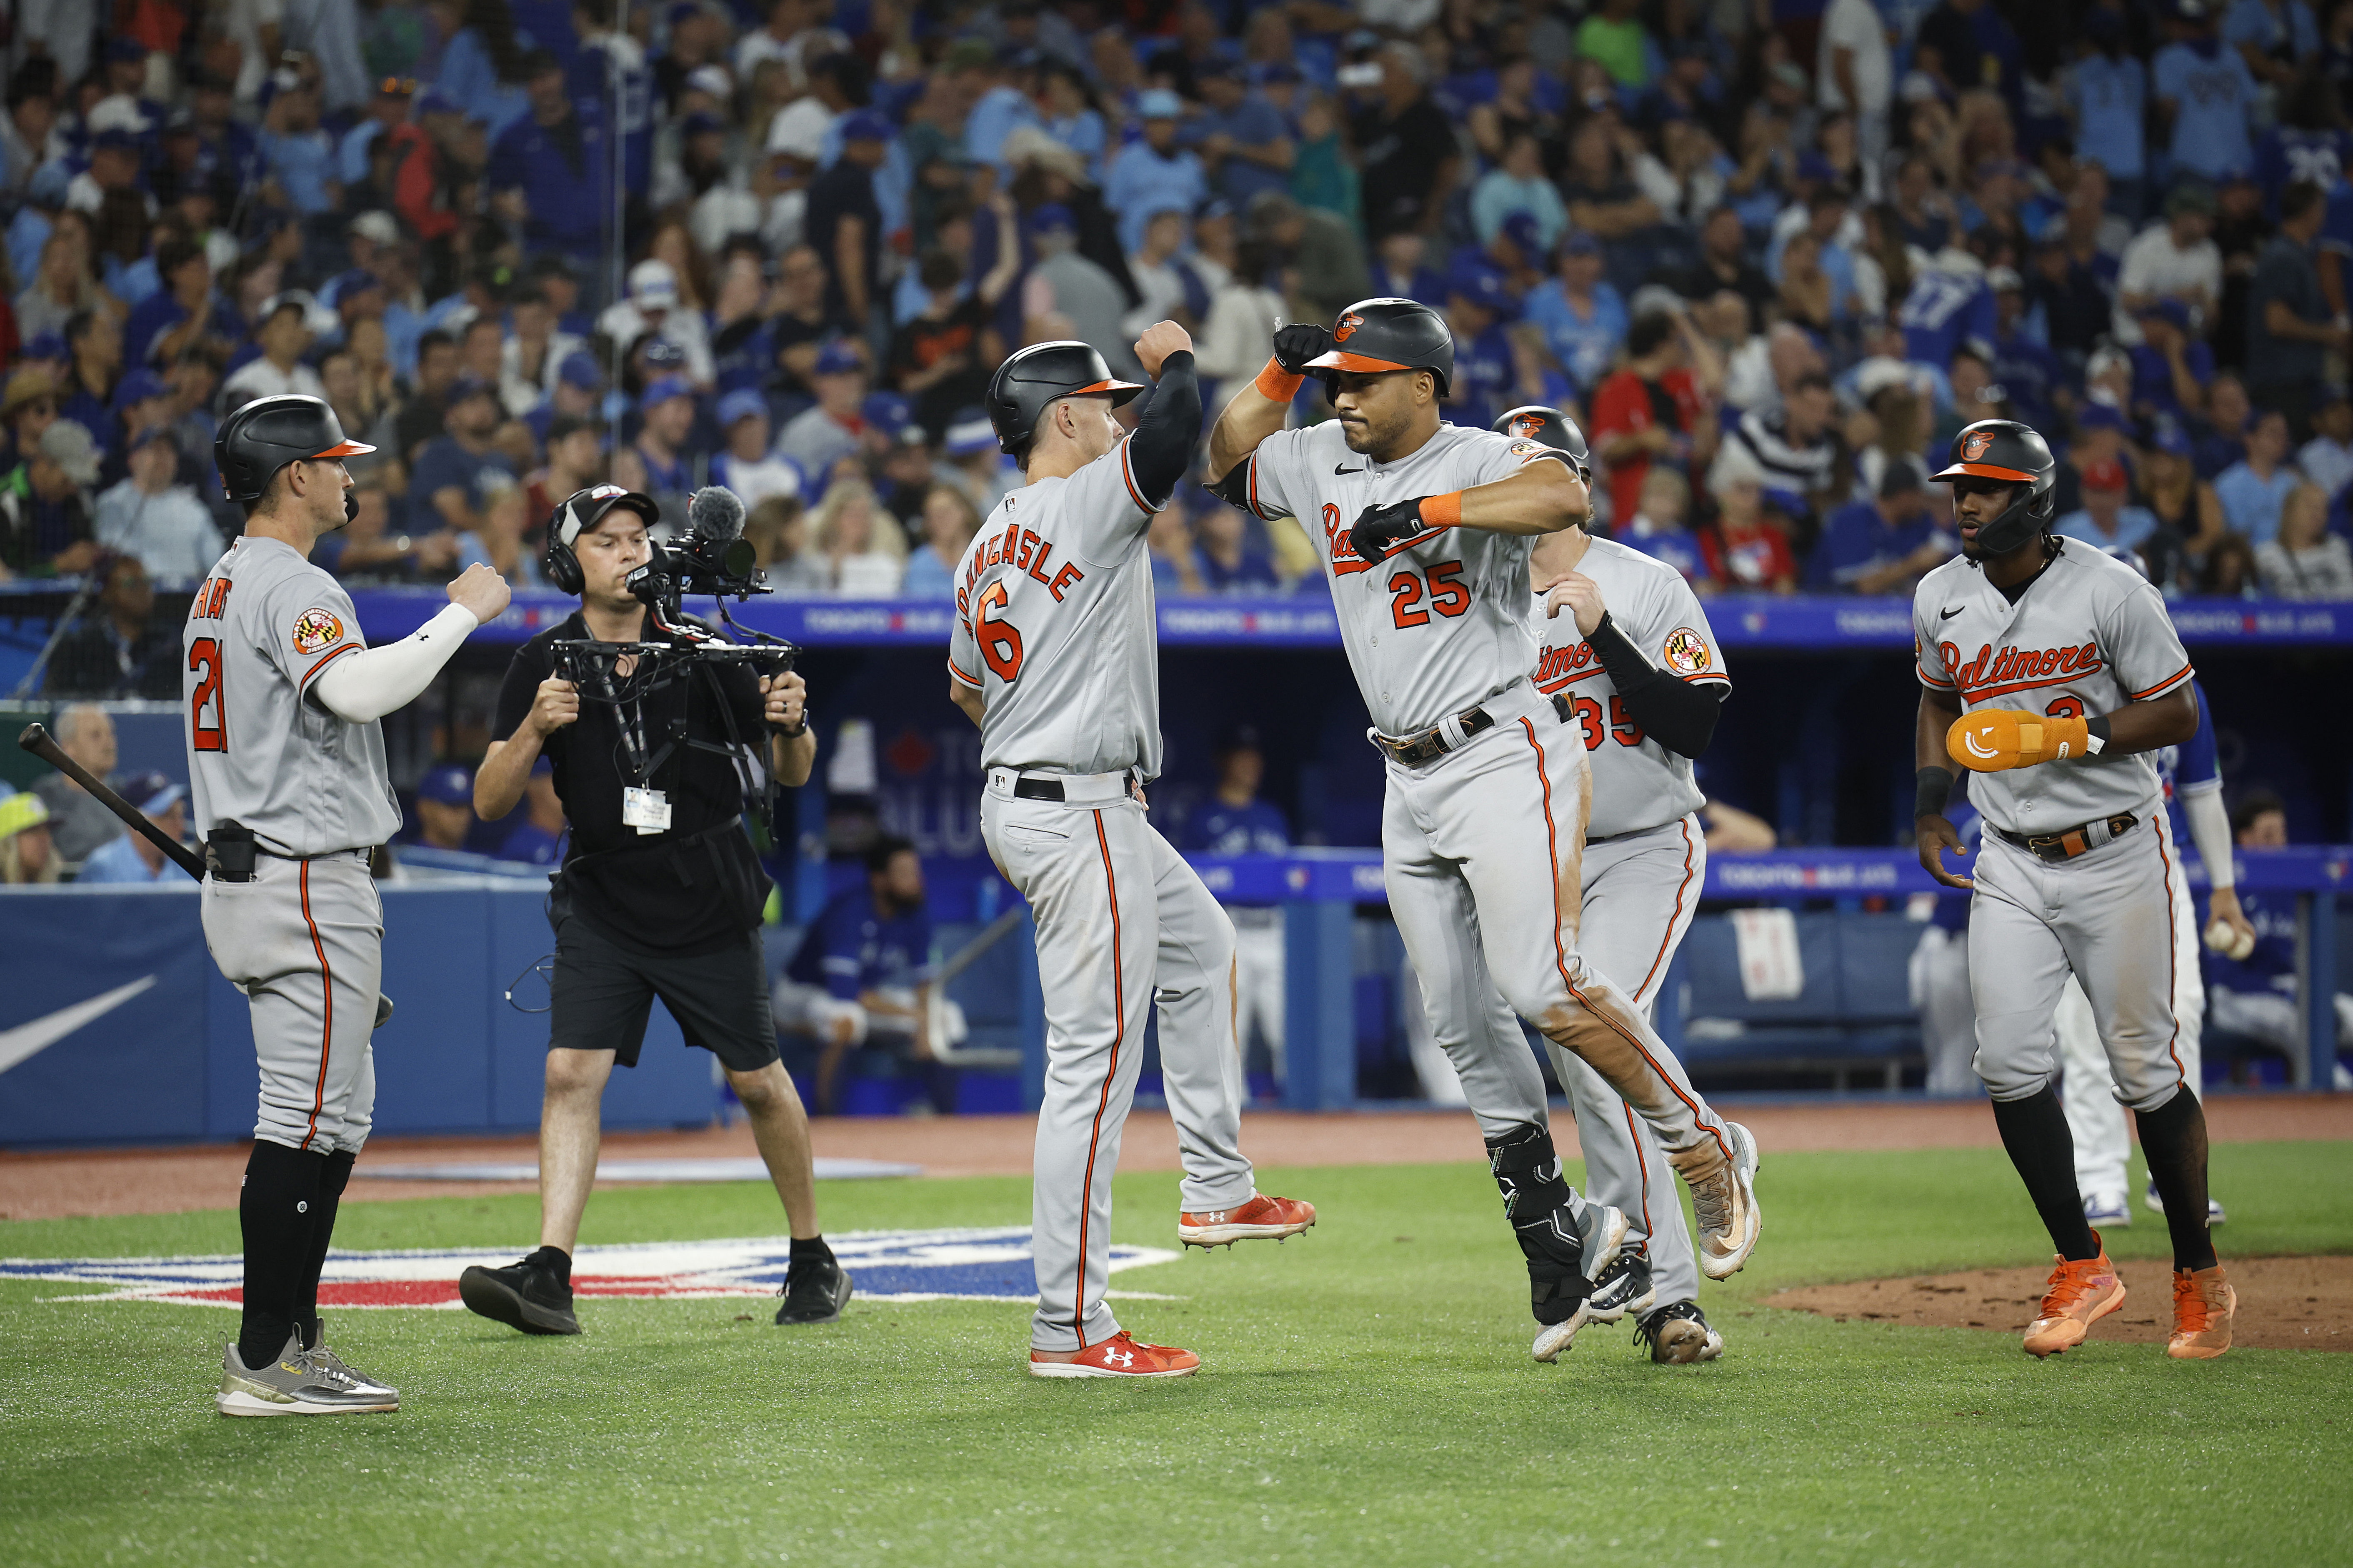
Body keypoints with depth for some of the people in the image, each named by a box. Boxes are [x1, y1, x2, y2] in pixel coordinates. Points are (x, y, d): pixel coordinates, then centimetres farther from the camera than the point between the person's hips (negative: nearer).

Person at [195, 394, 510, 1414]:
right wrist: (463, 613, -21)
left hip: (245, 872, 11)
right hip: (306, 880, -11)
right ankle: (263, 1365, -9)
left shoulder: (222, 589, 19)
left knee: (331, 1118, 15)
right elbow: (359, 690, -31)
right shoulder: (291, 587, -14)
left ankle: (289, 1343, 17)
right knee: (311, 1120, -9)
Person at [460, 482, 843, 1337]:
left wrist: (792, 726, -23)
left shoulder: (701, 653, -7)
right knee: (571, 1073, -12)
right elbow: (489, 801, -9)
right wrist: (535, 729, -26)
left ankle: (813, 1258, 24)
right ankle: (549, 1274, -18)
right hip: (600, 905, 1)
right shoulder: (544, 665, -4)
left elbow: (790, 774, -1)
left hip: (710, 904, -1)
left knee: (758, 1082, 6)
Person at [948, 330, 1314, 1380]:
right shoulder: (1087, 504, -13)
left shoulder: (986, 547, 13)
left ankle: (1215, 1190, 31)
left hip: (1019, 800, 10)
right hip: (1079, 812, -10)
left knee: (1202, 947, 29)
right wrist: (1172, 358, -5)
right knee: (1095, 1061, -8)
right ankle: (1070, 1330, -8)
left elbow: (965, 685, 21)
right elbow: (1174, 429, -26)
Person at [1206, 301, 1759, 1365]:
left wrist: (1428, 511, -32)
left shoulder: (1481, 461, -10)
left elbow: (1563, 497, -30)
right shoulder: (1325, 467, 11)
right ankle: (1557, 1234, 15)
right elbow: (1228, 461, 25)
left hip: (1504, 762, -8)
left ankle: (1708, 1150, -4)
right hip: (1409, 785, 8)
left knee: (1539, 985, -20)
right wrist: (1279, 375, 10)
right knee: (1459, 1026, 6)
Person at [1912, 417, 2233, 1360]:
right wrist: (1930, 805, 7)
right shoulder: (1940, 600, 2)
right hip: (2011, 865, 4)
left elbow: (2176, 717, -9)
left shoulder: (2110, 591, -13)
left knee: (2145, 1068, 0)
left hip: (2115, 857, -4)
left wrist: (2065, 736, -23)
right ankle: (2082, 1270, 7)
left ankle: (2199, 1275, 16)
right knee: (2008, 1062, -7)